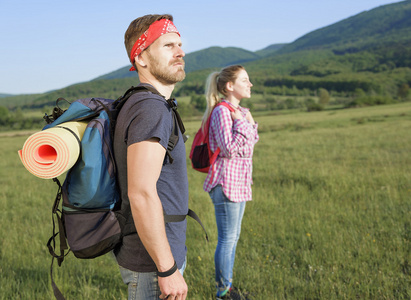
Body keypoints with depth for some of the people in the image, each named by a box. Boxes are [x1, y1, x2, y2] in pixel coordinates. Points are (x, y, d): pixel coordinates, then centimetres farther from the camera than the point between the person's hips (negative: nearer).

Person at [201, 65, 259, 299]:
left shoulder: (239, 112, 12)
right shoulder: (221, 111, -15)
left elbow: (248, 146, 19)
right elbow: (229, 149, -21)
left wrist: (251, 124, 6)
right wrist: (242, 123, -17)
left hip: (239, 183, 10)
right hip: (226, 182, -10)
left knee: (233, 236, 16)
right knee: (227, 238, -1)